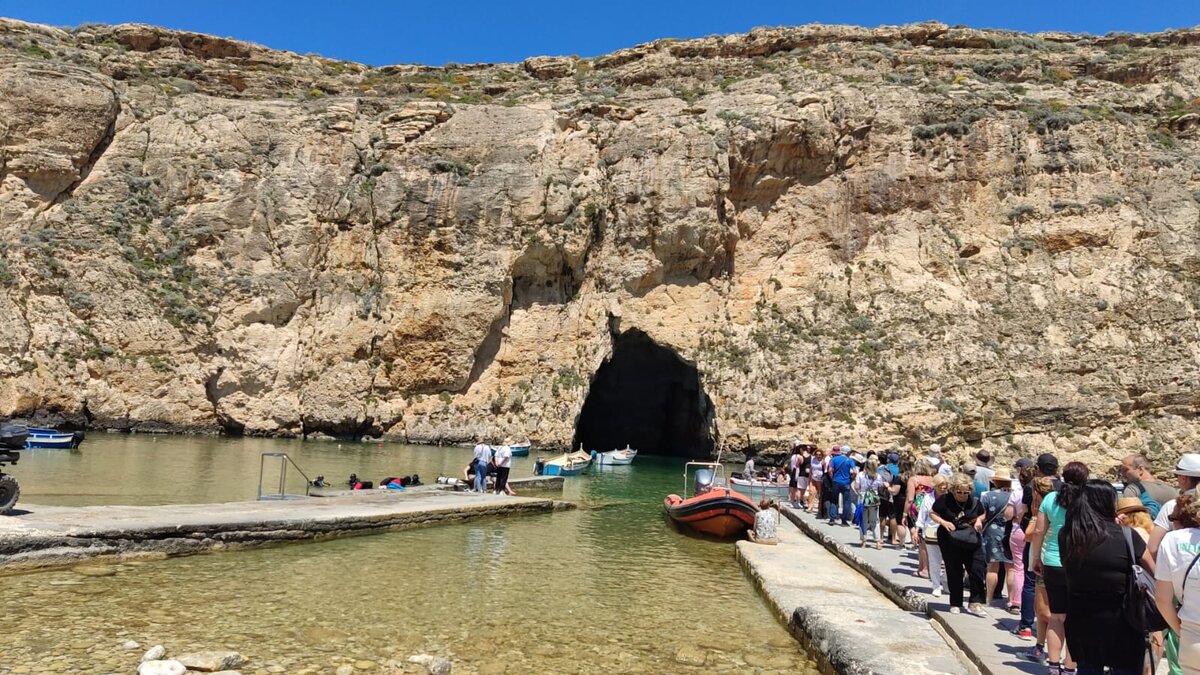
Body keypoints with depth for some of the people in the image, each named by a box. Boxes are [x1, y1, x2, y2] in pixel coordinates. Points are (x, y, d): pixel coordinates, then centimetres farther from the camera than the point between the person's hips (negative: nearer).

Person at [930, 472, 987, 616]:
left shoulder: (974, 502, -1)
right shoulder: (944, 500, -11)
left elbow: (983, 514, 17)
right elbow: (932, 514, -2)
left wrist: (979, 520, -5)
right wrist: (943, 522, -19)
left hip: (971, 542, 2)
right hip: (950, 543, -2)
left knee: (977, 571, -4)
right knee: (954, 574, 6)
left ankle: (975, 603, 9)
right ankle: (955, 604, 20)